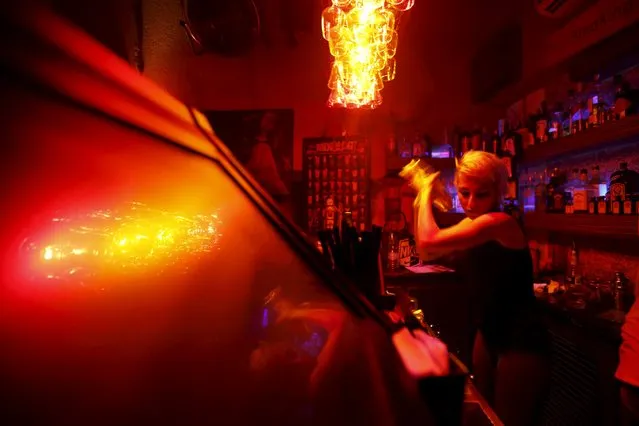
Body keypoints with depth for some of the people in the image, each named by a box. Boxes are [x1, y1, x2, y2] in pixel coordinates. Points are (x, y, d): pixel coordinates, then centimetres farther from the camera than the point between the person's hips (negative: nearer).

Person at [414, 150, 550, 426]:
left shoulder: (500, 223, -24)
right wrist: (422, 195, 0)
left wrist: (428, 191, -17)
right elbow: (425, 247, 5)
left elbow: (429, 240, -32)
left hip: (521, 345, -9)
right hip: (489, 336, 9)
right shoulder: (473, 224, 3)